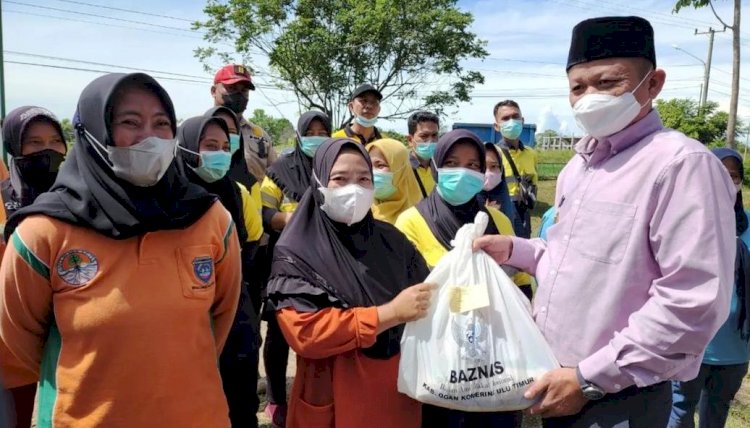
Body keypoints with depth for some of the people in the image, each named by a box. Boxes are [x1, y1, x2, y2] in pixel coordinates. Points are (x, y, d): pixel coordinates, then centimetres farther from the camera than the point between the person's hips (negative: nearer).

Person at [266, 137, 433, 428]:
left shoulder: (392, 240, 3)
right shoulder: (296, 253, -10)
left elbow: (427, 298, 2)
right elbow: (304, 332, -20)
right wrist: (389, 313, -24)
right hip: (336, 399, -4)